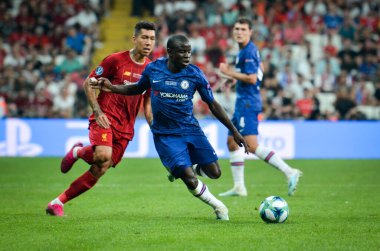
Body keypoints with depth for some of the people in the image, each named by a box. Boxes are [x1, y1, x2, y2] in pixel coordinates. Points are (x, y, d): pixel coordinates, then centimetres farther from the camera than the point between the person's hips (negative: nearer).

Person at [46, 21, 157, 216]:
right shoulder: (115, 60, -6)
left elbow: (148, 101, 19)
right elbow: (88, 83, -1)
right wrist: (97, 111, -12)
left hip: (125, 127, 5)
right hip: (105, 118, -5)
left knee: (100, 170, -4)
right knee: (103, 155, -32)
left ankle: (58, 203, 6)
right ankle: (78, 152, 3)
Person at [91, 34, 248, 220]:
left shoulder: (195, 74, -8)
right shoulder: (153, 69, -7)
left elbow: (213, 105, 1)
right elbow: (138, 89, 14)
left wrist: (234, 131, 0)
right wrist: (111, 88, 0)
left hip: (191, 129, 2)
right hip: (165, 134, -2)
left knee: (214, 173, -5)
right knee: (190, 180, -15)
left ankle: (192, 168, 30)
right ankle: (218, 207, 11)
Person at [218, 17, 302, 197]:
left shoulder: (248, 52, -15)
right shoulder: (251, 49, 15)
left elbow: (252, 78, -23)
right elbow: (261, 69, 30)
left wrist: (229, 72, -14)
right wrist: (236, 77, 22)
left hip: (247, 103, -11)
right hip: (243, 102, 11)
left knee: (252, 145, -18)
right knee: (232, 142, 14)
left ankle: (289, 172, -21)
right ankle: (239, 187, 16)